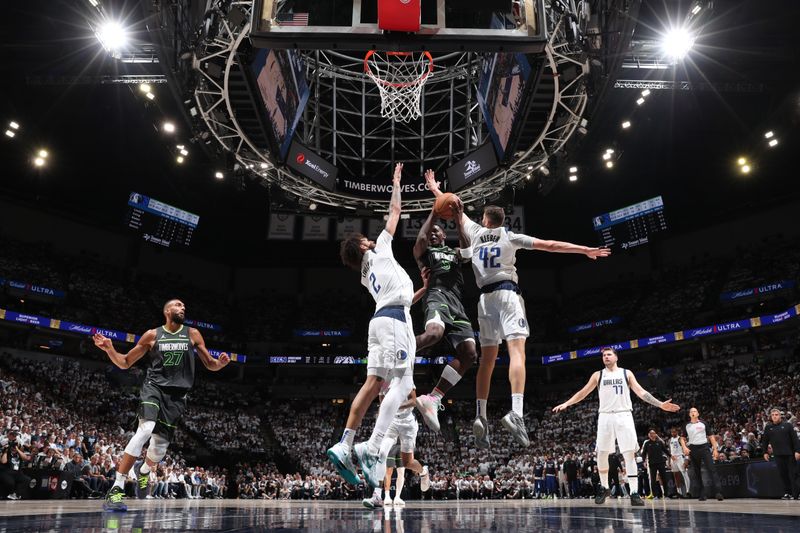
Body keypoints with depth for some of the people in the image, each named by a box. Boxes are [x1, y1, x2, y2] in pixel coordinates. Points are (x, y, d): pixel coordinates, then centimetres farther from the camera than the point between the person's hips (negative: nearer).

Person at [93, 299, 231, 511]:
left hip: (177, 394, 2)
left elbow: (210, 365, 8)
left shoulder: (192, 334, 6)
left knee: (161, 444, 6)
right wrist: (109, 349, -10)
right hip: (154, 387, -2)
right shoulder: (152, 335, 3)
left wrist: (220, 363, -15)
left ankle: (144, 470, 44)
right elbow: (125, 363, 9)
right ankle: (116, 489, -22)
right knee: (145, 430, -28)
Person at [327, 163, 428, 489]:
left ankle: (344, 445, -2)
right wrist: (396, 182, 32)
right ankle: (372, 449, -22)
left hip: (381, 319, 8)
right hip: (395, 319, -8)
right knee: (402, 384, -13)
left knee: (373, 384, 3)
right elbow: (395, 211, 20)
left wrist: (425, 289, 33)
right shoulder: (380, 250, 13)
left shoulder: (367, 275, 30)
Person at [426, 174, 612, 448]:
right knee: (517, 351, -15)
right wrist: (585, 250, 6)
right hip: (507, 293, -3)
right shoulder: (510, 237, 7)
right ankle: (515, 413, -31)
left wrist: (435, 189, 43)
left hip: (485, 297, 4)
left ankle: (481, 416, -3)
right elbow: (550, 245, 3)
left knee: (487, 359, 5)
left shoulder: (476, 233, 15)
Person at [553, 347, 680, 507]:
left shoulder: (626, 373, 9)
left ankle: (634, 493, -4)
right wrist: (566, 404, 1)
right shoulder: (598, 375, 10)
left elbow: (641, 392, 6)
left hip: (624, 416, -1)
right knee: (601, 454, 2)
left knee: (630, 454, -6)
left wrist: (660, 404, -4)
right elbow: (582, 393, 10)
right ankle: (604, 488, 20)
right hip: (605, 417, 1)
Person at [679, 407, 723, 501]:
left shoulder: (703, 424, 8)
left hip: (704, 447, -2)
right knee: (697, 472, 4)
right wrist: (684, 447, -7)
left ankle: (718, 492, -20)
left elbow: (711, 436, 8)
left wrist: (715, 449, -1)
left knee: (711, 469, -14)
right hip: (693, 449, 2)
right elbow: (682, 439, 12)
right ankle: (702, 494, 9)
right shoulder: (687, 426, 11)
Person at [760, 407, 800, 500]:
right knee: (783, 474, 2)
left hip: (790, 454, -2)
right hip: (778, 455, 2)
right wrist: (765, 452, 14)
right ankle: (787, 492, 8)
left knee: (793, 474, -1)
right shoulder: (768, 428, 10)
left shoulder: (787, 425, 3)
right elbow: (765, 441, 16)